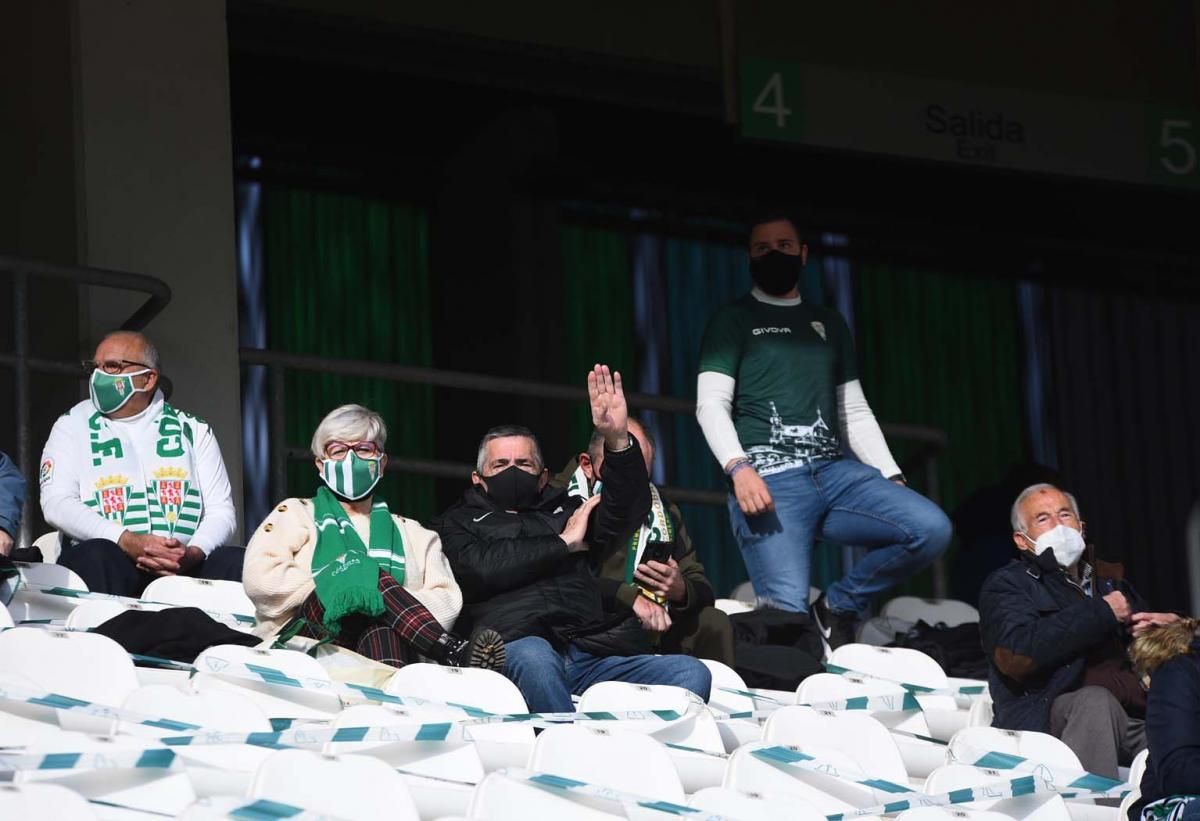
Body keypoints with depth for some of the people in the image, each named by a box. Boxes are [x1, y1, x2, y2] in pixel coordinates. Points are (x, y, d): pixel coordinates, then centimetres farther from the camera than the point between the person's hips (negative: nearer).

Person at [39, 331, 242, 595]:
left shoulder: (193, 431, 17)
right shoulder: (73, 426, 13)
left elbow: (221, 510, 10)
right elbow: (56, 503, -2)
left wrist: (194, 553, -14)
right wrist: (126, 541, -18)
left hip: (185, 563, 2)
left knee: (239, 562, -28)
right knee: (95, 556, -37)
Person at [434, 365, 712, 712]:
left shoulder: (566, 510, 33)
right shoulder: (459, 523, 24)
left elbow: (626, 513, 14)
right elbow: (482, 568, 1)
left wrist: (618, 441, -1)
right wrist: (564, 543, 10)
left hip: (591, 651, 4)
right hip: (518, 645, -4)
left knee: (692, 674, -21)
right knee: (533, 657, -41)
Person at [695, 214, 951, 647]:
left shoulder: (830, 323, 24)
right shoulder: (733, 321, 10)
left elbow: (855, 411, 23)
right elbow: (711, 404, -1)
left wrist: (892, 479, 10)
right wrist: (737, 466, -19)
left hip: (833, 472, 5)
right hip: (768, 479, -5)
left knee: (932, 528, -17)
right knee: (787, 613, -22)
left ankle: (839, 607, 0)